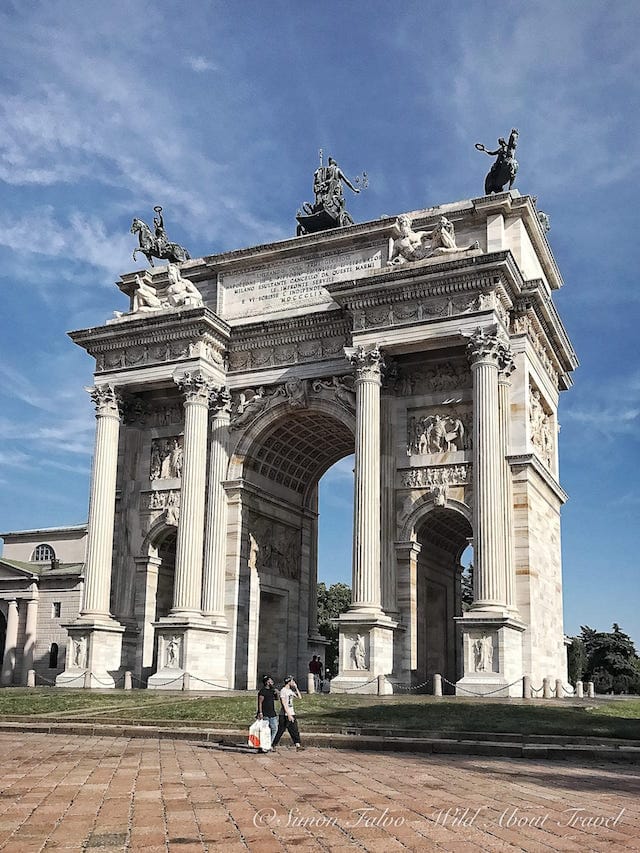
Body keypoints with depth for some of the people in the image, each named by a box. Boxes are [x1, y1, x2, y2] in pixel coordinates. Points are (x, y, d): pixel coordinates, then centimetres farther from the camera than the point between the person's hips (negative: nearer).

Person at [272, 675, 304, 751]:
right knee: (280, 731, -5)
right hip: (284, 715, -8)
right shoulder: (283, 691, -12)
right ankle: (273, 745, 2)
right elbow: (284, 704, -18)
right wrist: (288, 715, -24)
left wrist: (296, 688, 10)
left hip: (291, 714, 8)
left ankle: (298, 745, 5)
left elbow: (299, 697, 20)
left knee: (295, 730, 5)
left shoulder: (291, 691, 14)